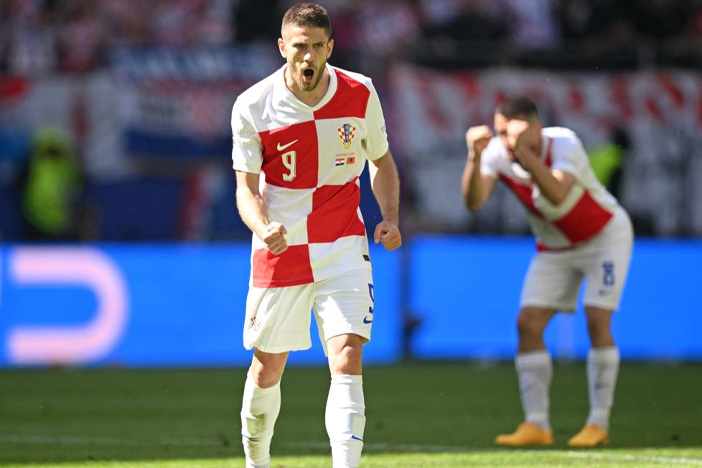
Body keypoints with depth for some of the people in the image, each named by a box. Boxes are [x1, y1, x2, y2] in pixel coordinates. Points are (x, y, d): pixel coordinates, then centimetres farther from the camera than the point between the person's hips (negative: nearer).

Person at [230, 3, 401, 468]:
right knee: (268, 367, 9)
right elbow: (247, 187, -5)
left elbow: (381, 161, 13)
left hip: (343, 247, 0)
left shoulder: (360, 94, -3)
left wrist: (389, 218, -4)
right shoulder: (252, 107, -8)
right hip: (279, 248, 0)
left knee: (347, 360, -16)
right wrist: (263, 228, -26)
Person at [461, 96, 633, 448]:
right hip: (553, 247, 5)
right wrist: (474, 158, -48)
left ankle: (599, 424, -10)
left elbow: (558, 194, -50)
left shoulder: (564, 145, -31)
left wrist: (527, 155, -64)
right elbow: (473, 201, -32)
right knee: (528, 323, -8)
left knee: (597, 320, -18)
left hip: (605, 236, -5)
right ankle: (536, 425, -6)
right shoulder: (496, 154, -18)